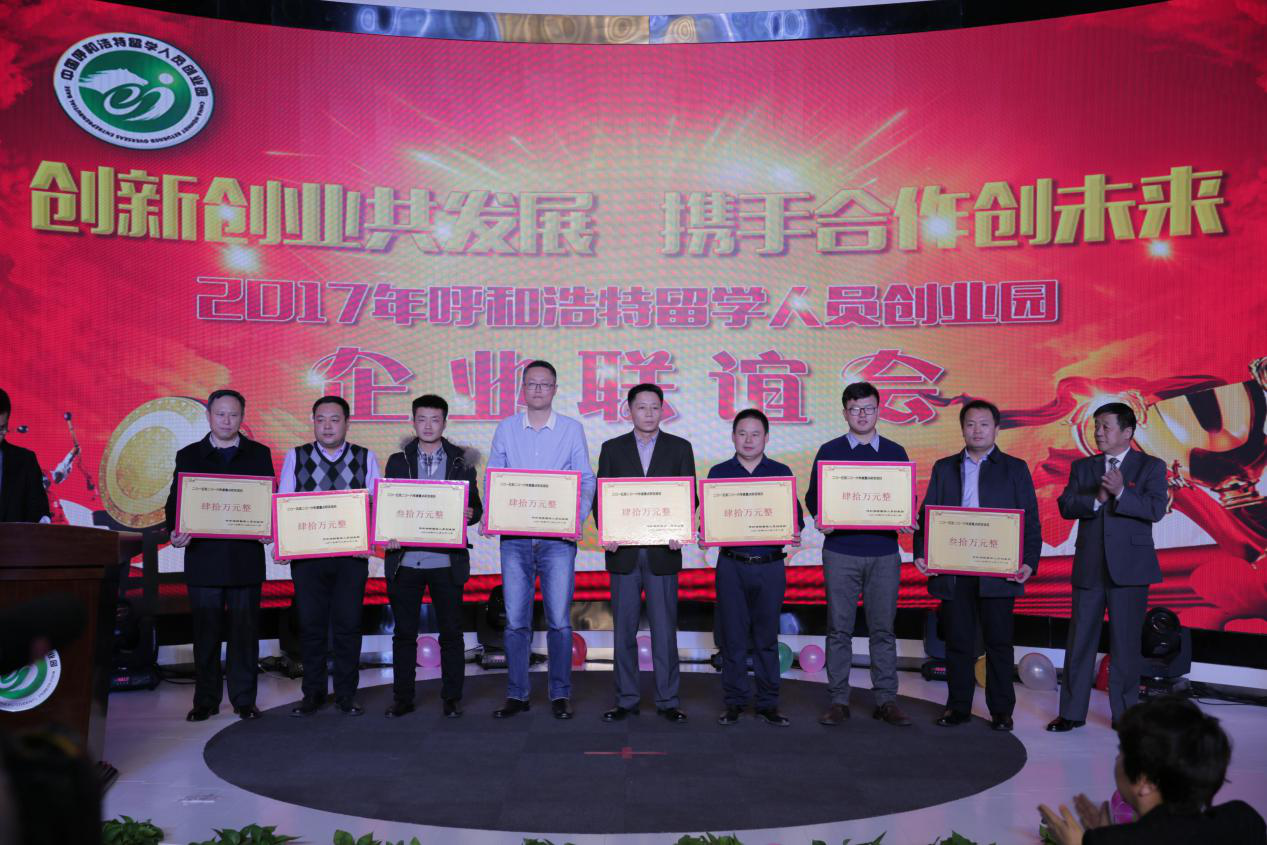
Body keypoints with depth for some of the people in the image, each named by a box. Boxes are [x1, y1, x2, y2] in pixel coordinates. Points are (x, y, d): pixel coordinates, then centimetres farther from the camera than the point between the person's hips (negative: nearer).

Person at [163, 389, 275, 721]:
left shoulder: (259, 454, 9)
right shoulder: (189, 455, 10)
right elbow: (175, 501, 6)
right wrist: (174, 533, -12)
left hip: (246, 556, 0)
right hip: (203, 557, 0)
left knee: (245, 630, 3)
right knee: (205, 632, 5)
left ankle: (244, 699, 11)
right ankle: (205, 700, 15)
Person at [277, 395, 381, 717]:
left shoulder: (366, 459, 7)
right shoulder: (295, 457, 9)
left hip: (352, 555, 0)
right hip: (306, 554, 1)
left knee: (348, 624, 2)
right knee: (311, 624, 5)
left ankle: (346, 694, 13)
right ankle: (313, 693, 16)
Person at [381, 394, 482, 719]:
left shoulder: (461, 460, 7)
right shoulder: (398, 461, 9)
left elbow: (475, 507, 7)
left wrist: (469, 514, -16)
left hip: (446, 560, -1)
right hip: (405, 558, 1)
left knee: (451, 632, 4)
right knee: (404, 632, 6)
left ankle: (452, 699, 15)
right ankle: (402, 698, 17)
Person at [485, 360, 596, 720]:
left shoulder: (572, 429, 5)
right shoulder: (506, 428, 8)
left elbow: (586, 480, 4)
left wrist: (579, 517, -11)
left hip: (558, 536, -1)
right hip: (514, 536, 1)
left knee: (559, 620, 0)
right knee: (515, 620, 4)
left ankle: (560, 694, 12)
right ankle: (516, 694, 14)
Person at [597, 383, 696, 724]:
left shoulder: (680, 448, 7)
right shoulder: (612, 449, 8)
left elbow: (690, 495, 3)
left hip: (663, 552, -1)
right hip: (623, 551, 1)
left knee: (664, 629, 2)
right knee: (623, 629, 6)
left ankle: (667, 701, 11)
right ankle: (626, 700, 16)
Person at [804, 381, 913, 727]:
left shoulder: (895, 452, 10)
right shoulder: (829, 451, 6)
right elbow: (813, 496, 6)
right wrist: (821, 518, -14)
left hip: (884, 552, 1)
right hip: (840, 551, -1)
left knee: (883, 628, 5)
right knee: (839, 628, 2)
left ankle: (886, 700, 13)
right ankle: (838, 700, 11)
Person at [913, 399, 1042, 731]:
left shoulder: (1015, 469, 6)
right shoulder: (944, 468, 12)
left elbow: (1030, 520, 2)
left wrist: (1029, 562, -10)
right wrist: (920, 554, -4)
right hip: (953, 571, 2)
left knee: (998, 642, 4)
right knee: (958, 642, 8)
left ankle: (1001, 710, 14)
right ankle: (958, 707, 17)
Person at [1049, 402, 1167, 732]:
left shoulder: (1150, 467, 2)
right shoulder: (1082, 467, 10)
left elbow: (1156, 509, -11)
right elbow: (1065, 506, -2)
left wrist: (1120, 493, -23)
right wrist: (1096, 499, -17)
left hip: (1129, 568, -3)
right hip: (1089, 568, 3)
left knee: (1125, 644, 4)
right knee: (1079, 642, 6)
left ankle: (1125, 714, 16)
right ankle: (1072, 712, 14)